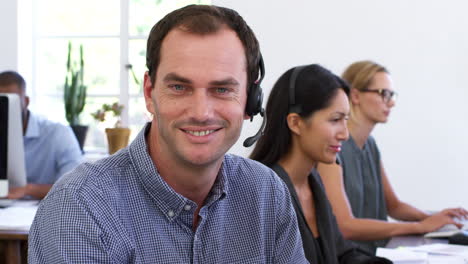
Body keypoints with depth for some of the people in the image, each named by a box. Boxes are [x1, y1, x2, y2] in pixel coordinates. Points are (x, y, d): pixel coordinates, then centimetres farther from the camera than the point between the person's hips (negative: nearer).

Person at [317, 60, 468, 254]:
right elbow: (344, 226, -20)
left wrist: (432, 219, -1)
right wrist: (420, 226, -19)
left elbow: (393, 205, 19)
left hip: (376, 251, 7)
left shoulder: (370, 145, 12)